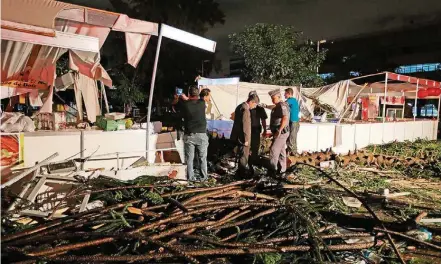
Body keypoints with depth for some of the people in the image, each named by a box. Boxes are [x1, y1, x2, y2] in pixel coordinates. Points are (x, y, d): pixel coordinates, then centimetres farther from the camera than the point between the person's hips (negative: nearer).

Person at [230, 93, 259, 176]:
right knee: (244, 155, 3)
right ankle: (242, 172, 14)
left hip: (238, 136, 10)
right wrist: (246, 140, -18)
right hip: (243, 137, -10)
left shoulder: (240, 106, 9)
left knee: (242, 154, 21)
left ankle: (241, 171, 33)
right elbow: (245, 126, -23)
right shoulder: (245, 110, -22)